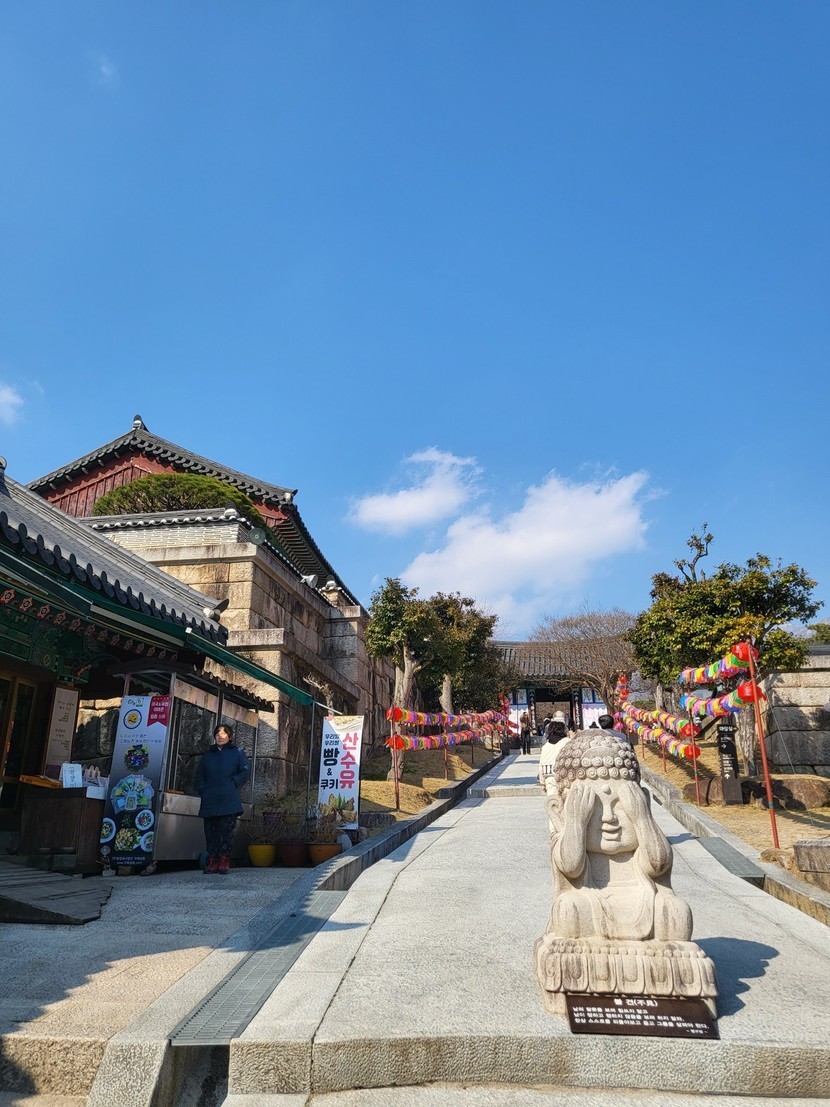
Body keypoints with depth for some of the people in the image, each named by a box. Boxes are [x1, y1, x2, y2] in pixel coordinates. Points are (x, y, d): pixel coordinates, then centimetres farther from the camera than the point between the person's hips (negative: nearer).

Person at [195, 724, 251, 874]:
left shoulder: (237, 752, 10)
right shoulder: (208, 755, 21)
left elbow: (246, 771, 2)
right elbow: (200, 775, 20)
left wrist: (233, 783, -6)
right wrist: (202, 789, 5)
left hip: (229, 801, -3)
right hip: (210, 801, 3)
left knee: (226, 830, -8)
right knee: (210, 832, 0)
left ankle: (224, 862, -5)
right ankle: (213, 862, 4)